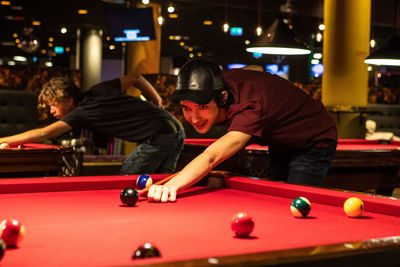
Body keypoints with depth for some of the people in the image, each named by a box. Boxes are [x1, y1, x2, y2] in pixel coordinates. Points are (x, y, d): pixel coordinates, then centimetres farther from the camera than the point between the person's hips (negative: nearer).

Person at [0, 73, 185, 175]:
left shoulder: (81, 113, -11)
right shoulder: (98, 90, 11)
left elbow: (43, 134, -15)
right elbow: (136, 78, 16)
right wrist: (157, 101, 22)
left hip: (158, 139, -9)